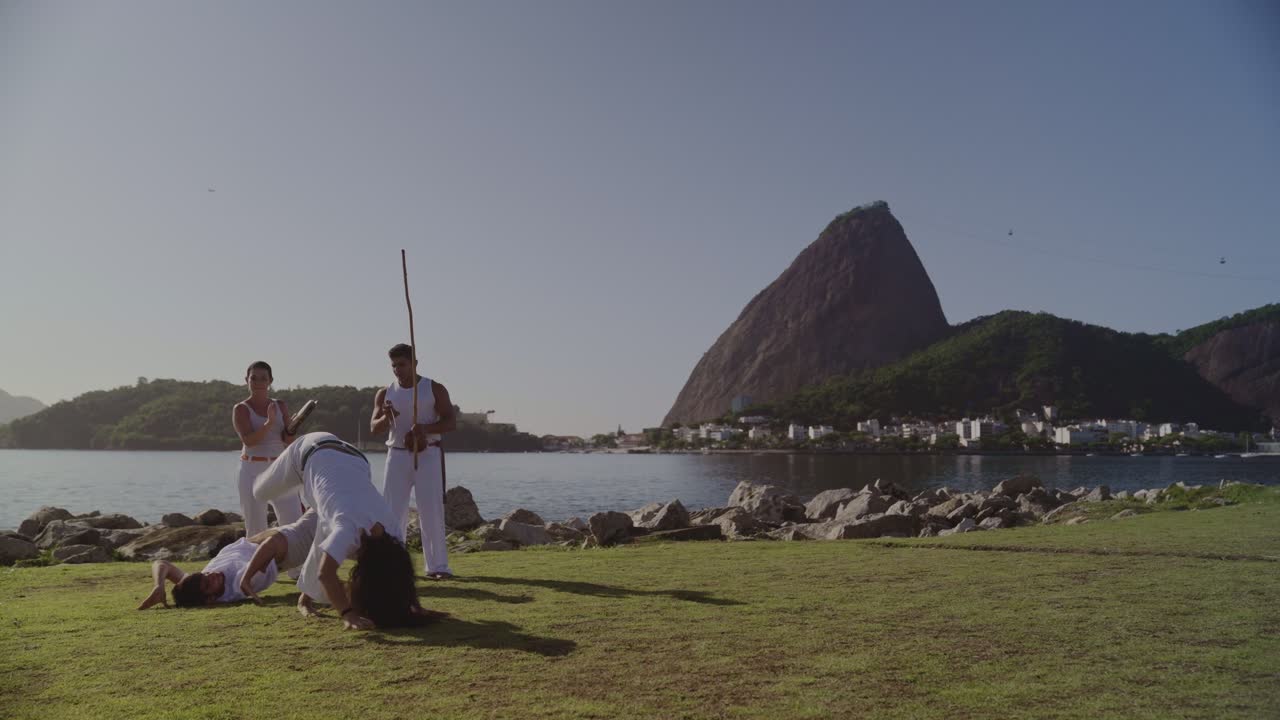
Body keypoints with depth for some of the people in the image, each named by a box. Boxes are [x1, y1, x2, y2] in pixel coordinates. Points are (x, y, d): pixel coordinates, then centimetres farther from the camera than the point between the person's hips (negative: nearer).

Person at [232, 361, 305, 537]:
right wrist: (269, 423, -31)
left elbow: (288, 441, 4)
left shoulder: (281, 406, 10)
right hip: (253, 471, -3)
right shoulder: (241, 409, -1)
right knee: (255, 529, 0)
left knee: (294, 523, -4)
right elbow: (248, 440, -16)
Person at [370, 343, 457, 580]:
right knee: (392, 511, 1)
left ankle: (437, 565, 1)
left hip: (428, 454, -3)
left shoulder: (434, 389, 1)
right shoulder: (385, 394, 9)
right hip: (397, 455, 3)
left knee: (431, 511, -5)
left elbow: (452, 422, -4)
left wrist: (425, 428, -21)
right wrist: (386, 418, -21)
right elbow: (374, 427, 2)